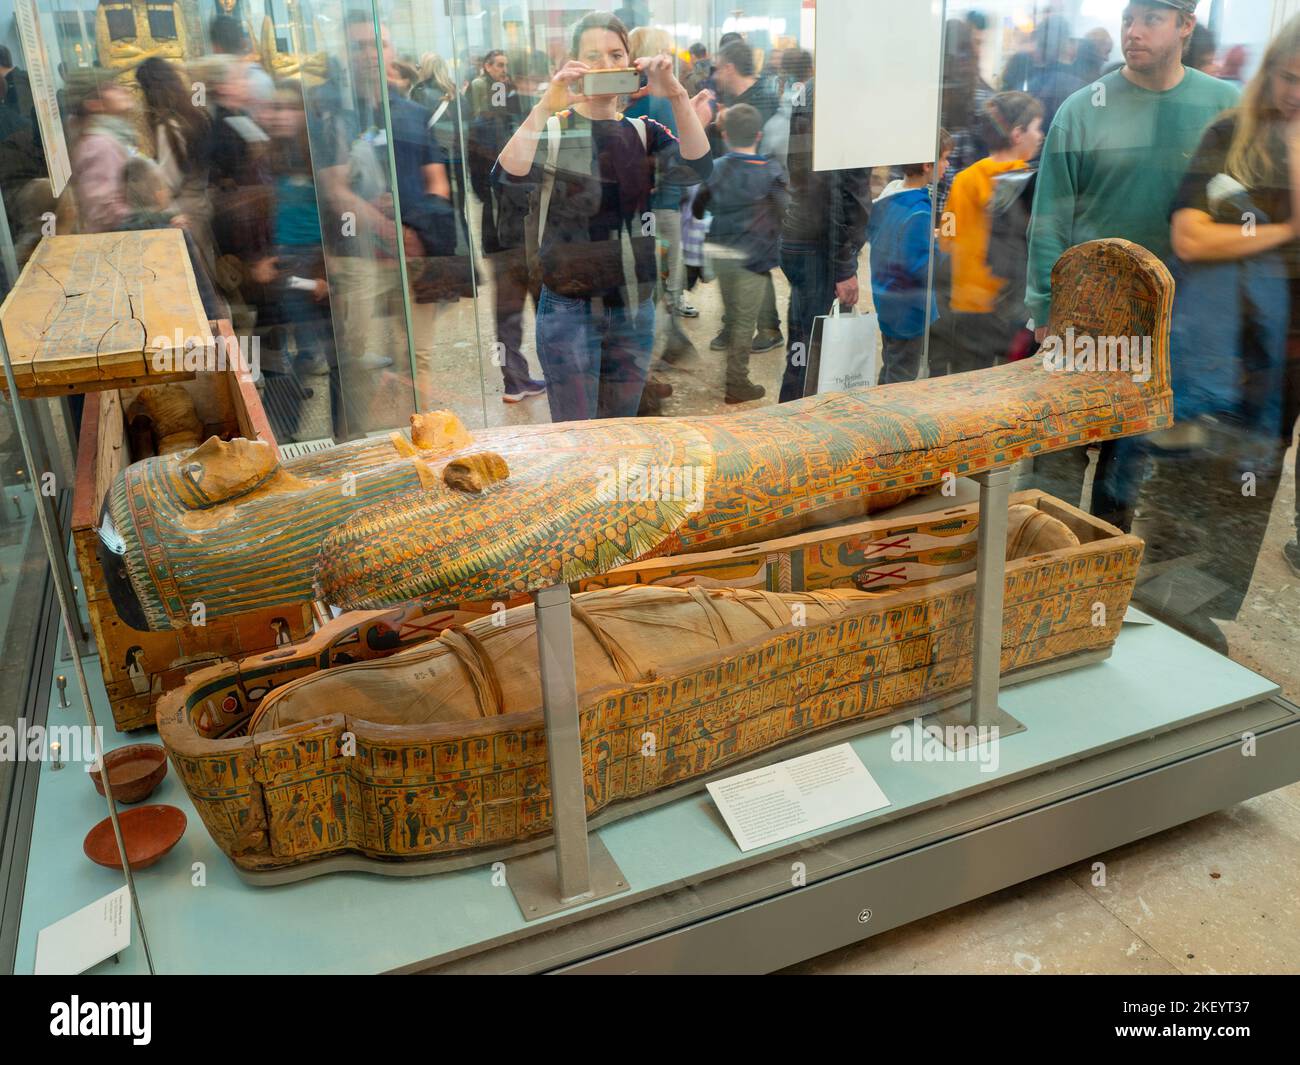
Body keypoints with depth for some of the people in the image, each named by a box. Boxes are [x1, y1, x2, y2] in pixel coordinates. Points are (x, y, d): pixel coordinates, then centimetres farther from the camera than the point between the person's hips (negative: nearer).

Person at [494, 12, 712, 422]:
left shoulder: (643, 133, 7)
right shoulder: (550, 131, -3)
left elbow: (697, 169, -11)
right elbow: (507, 174, -23)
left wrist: (678, 97, -23)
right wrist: (545, 107, -32)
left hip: (634, 310, 4)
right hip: (570, 311, -4)